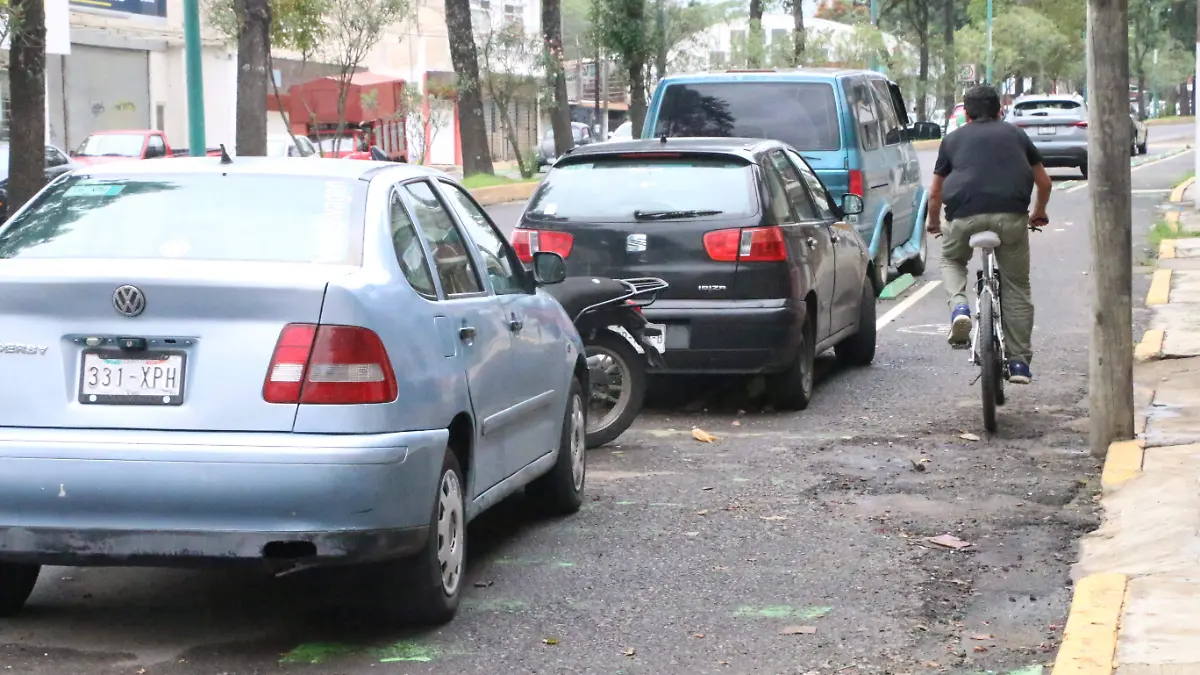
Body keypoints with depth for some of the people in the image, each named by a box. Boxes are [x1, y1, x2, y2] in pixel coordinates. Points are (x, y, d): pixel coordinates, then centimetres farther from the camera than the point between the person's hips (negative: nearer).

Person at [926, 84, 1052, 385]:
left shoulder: (953, 139, 20)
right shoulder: (1015, 135, 23)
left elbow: (935, 193, 22)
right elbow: (1044, 182, 29)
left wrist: (933, 223, 40)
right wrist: (1039, 213, 46)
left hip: (964, 214, 0)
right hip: (1011, 217, 1)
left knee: (951, 260, 29)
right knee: (1016, 287, 14)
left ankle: (959, 306, 0)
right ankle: (1019, 362, 12)